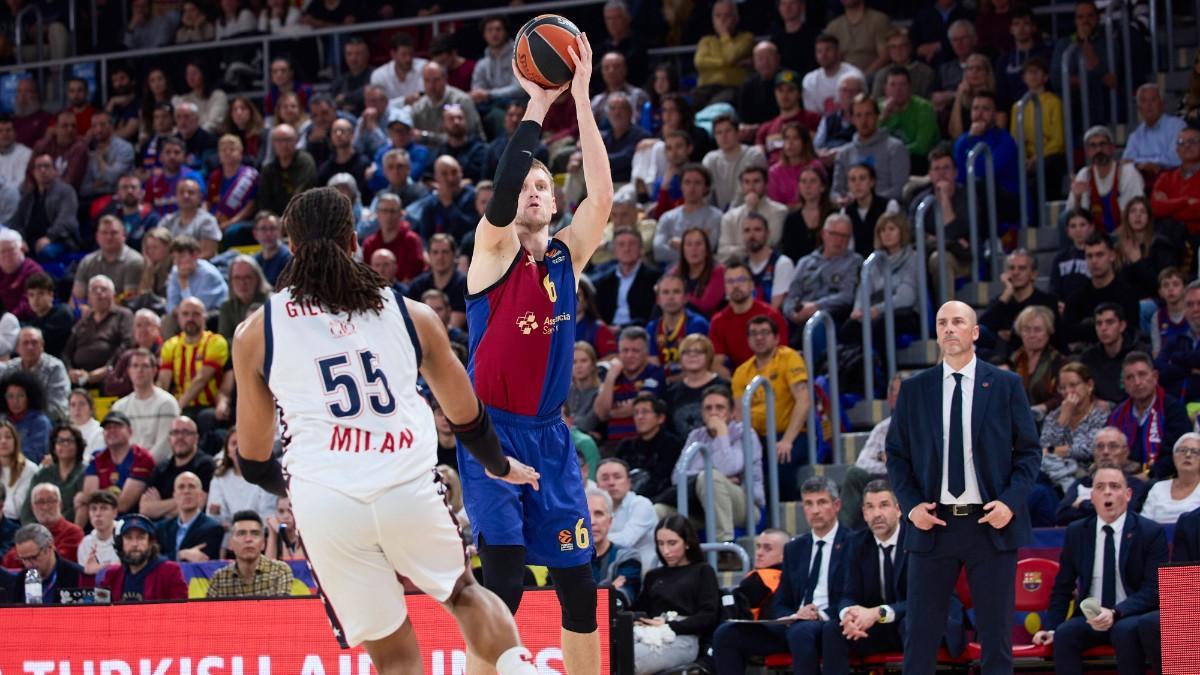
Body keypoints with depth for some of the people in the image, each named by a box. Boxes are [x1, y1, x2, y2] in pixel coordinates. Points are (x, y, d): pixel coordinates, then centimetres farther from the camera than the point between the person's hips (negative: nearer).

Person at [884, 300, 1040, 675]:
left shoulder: (1006, 386, 4)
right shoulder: (913, 390, 7)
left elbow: (1028, 451, 4)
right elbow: (896, 454, 9)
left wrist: (1011, 502, -10)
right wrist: (911, 504, -6)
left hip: (990, 524, -1)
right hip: (933, 524, 1)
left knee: (996, 636, 4)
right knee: (921, 635, 1)